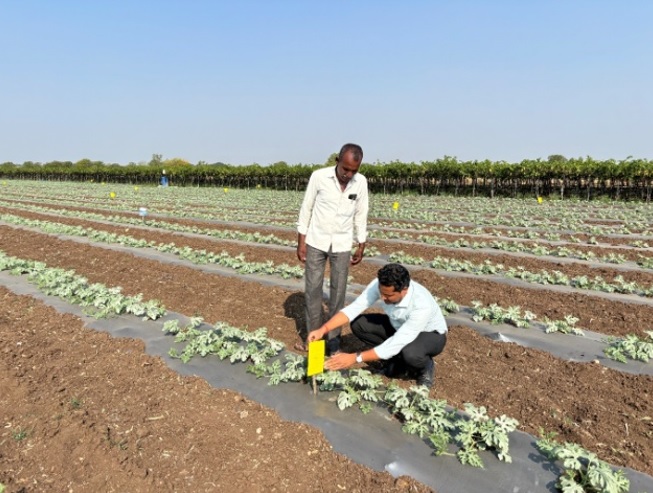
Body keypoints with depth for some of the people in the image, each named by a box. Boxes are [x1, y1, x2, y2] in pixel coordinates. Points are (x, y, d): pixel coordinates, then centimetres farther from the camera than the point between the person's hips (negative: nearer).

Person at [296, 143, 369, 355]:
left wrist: (361, 246, 6)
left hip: (342, 245, 1)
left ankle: (334, 338, 16)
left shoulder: (361, 182, -6)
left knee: (338, 291, 5)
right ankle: (311, 333, 21)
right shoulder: (319, 176, -12)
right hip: (316, 242, -1)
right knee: (312, 289, 5)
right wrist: (301, 241, -5)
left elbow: (361, 215, 5)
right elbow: (306, 209, -4)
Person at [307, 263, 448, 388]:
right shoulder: (380, 285, -26)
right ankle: (398, 358, 5)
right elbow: (354, 308, -24)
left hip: (430, 334, -5)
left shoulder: (422, 305, -41)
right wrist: (323, 330, -36)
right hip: (399, 326, 6)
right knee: (358, 324, -16)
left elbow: (395, 345, -40)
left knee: (409, 353, -40)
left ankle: (426, 366, -2)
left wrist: (355, 358, -39)